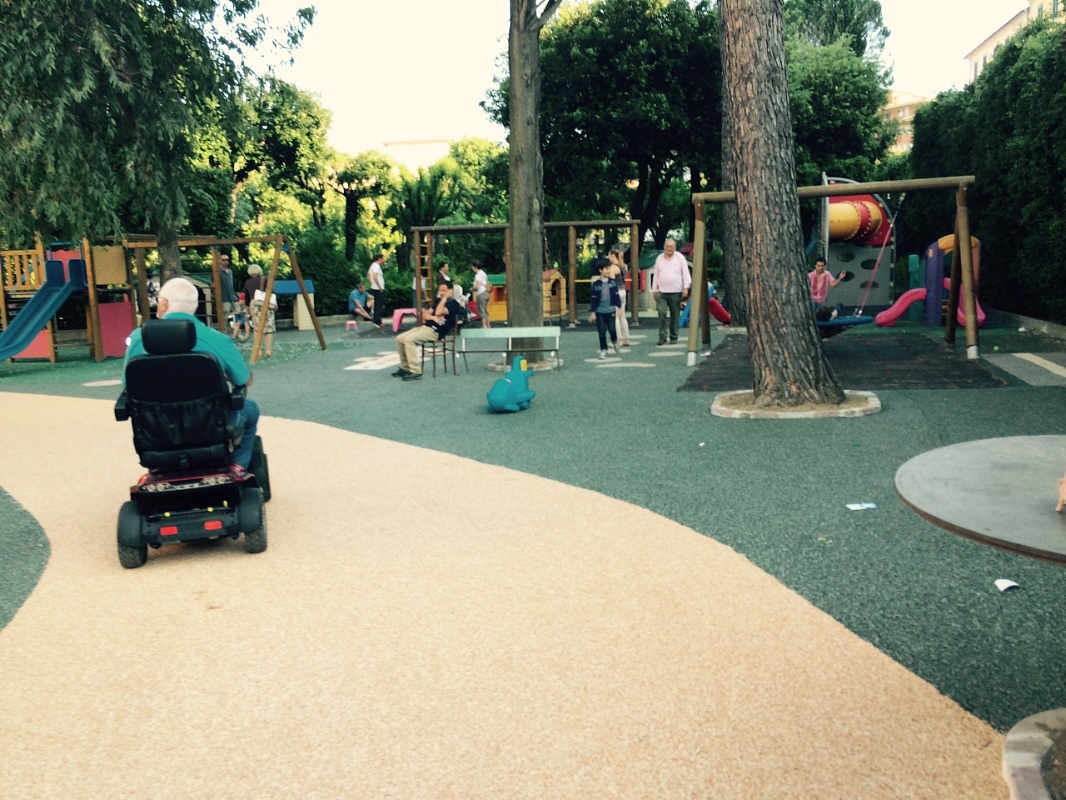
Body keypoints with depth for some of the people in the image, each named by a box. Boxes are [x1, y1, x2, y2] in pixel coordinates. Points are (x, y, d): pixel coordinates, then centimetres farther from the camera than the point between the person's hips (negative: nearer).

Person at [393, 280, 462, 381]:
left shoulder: (453, 304, -4)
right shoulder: (438, 301, 22)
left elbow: (438, 312, -21)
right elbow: (426, 314, 15)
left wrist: (444, 298, -10)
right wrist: (433, 317, -7)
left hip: (435, 331, -9)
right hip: (425, 326, 9)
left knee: (409, 340, -27)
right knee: (399, 339, -3)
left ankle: (416, 372, -26)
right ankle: (405, 368, 8)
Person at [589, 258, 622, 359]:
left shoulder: (612, 282, 0)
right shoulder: (596, 284, -3)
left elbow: (616, 296, 4)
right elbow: (594, 299, 0)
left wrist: (619, 308, 1)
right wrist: (593, 312, -1)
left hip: (611, 311, 1)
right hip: (600, 312, 0)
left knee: (612, 330, -3)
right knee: (602, 332, 0)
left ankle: (615, 342, 28)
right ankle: (603, 350, 11)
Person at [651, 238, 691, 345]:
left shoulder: (680, 258, 3)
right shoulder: (659, 258, 11)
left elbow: (685, 273, 1)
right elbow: (656, 275, 14)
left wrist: (686, 288, -7)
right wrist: (654, 289, 11)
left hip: (676, 292, -1)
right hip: (661, 292, 1)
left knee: (675, 315, 4)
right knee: (662, 313, -12)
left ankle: (673, 337, 14)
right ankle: (662, 336, -8)